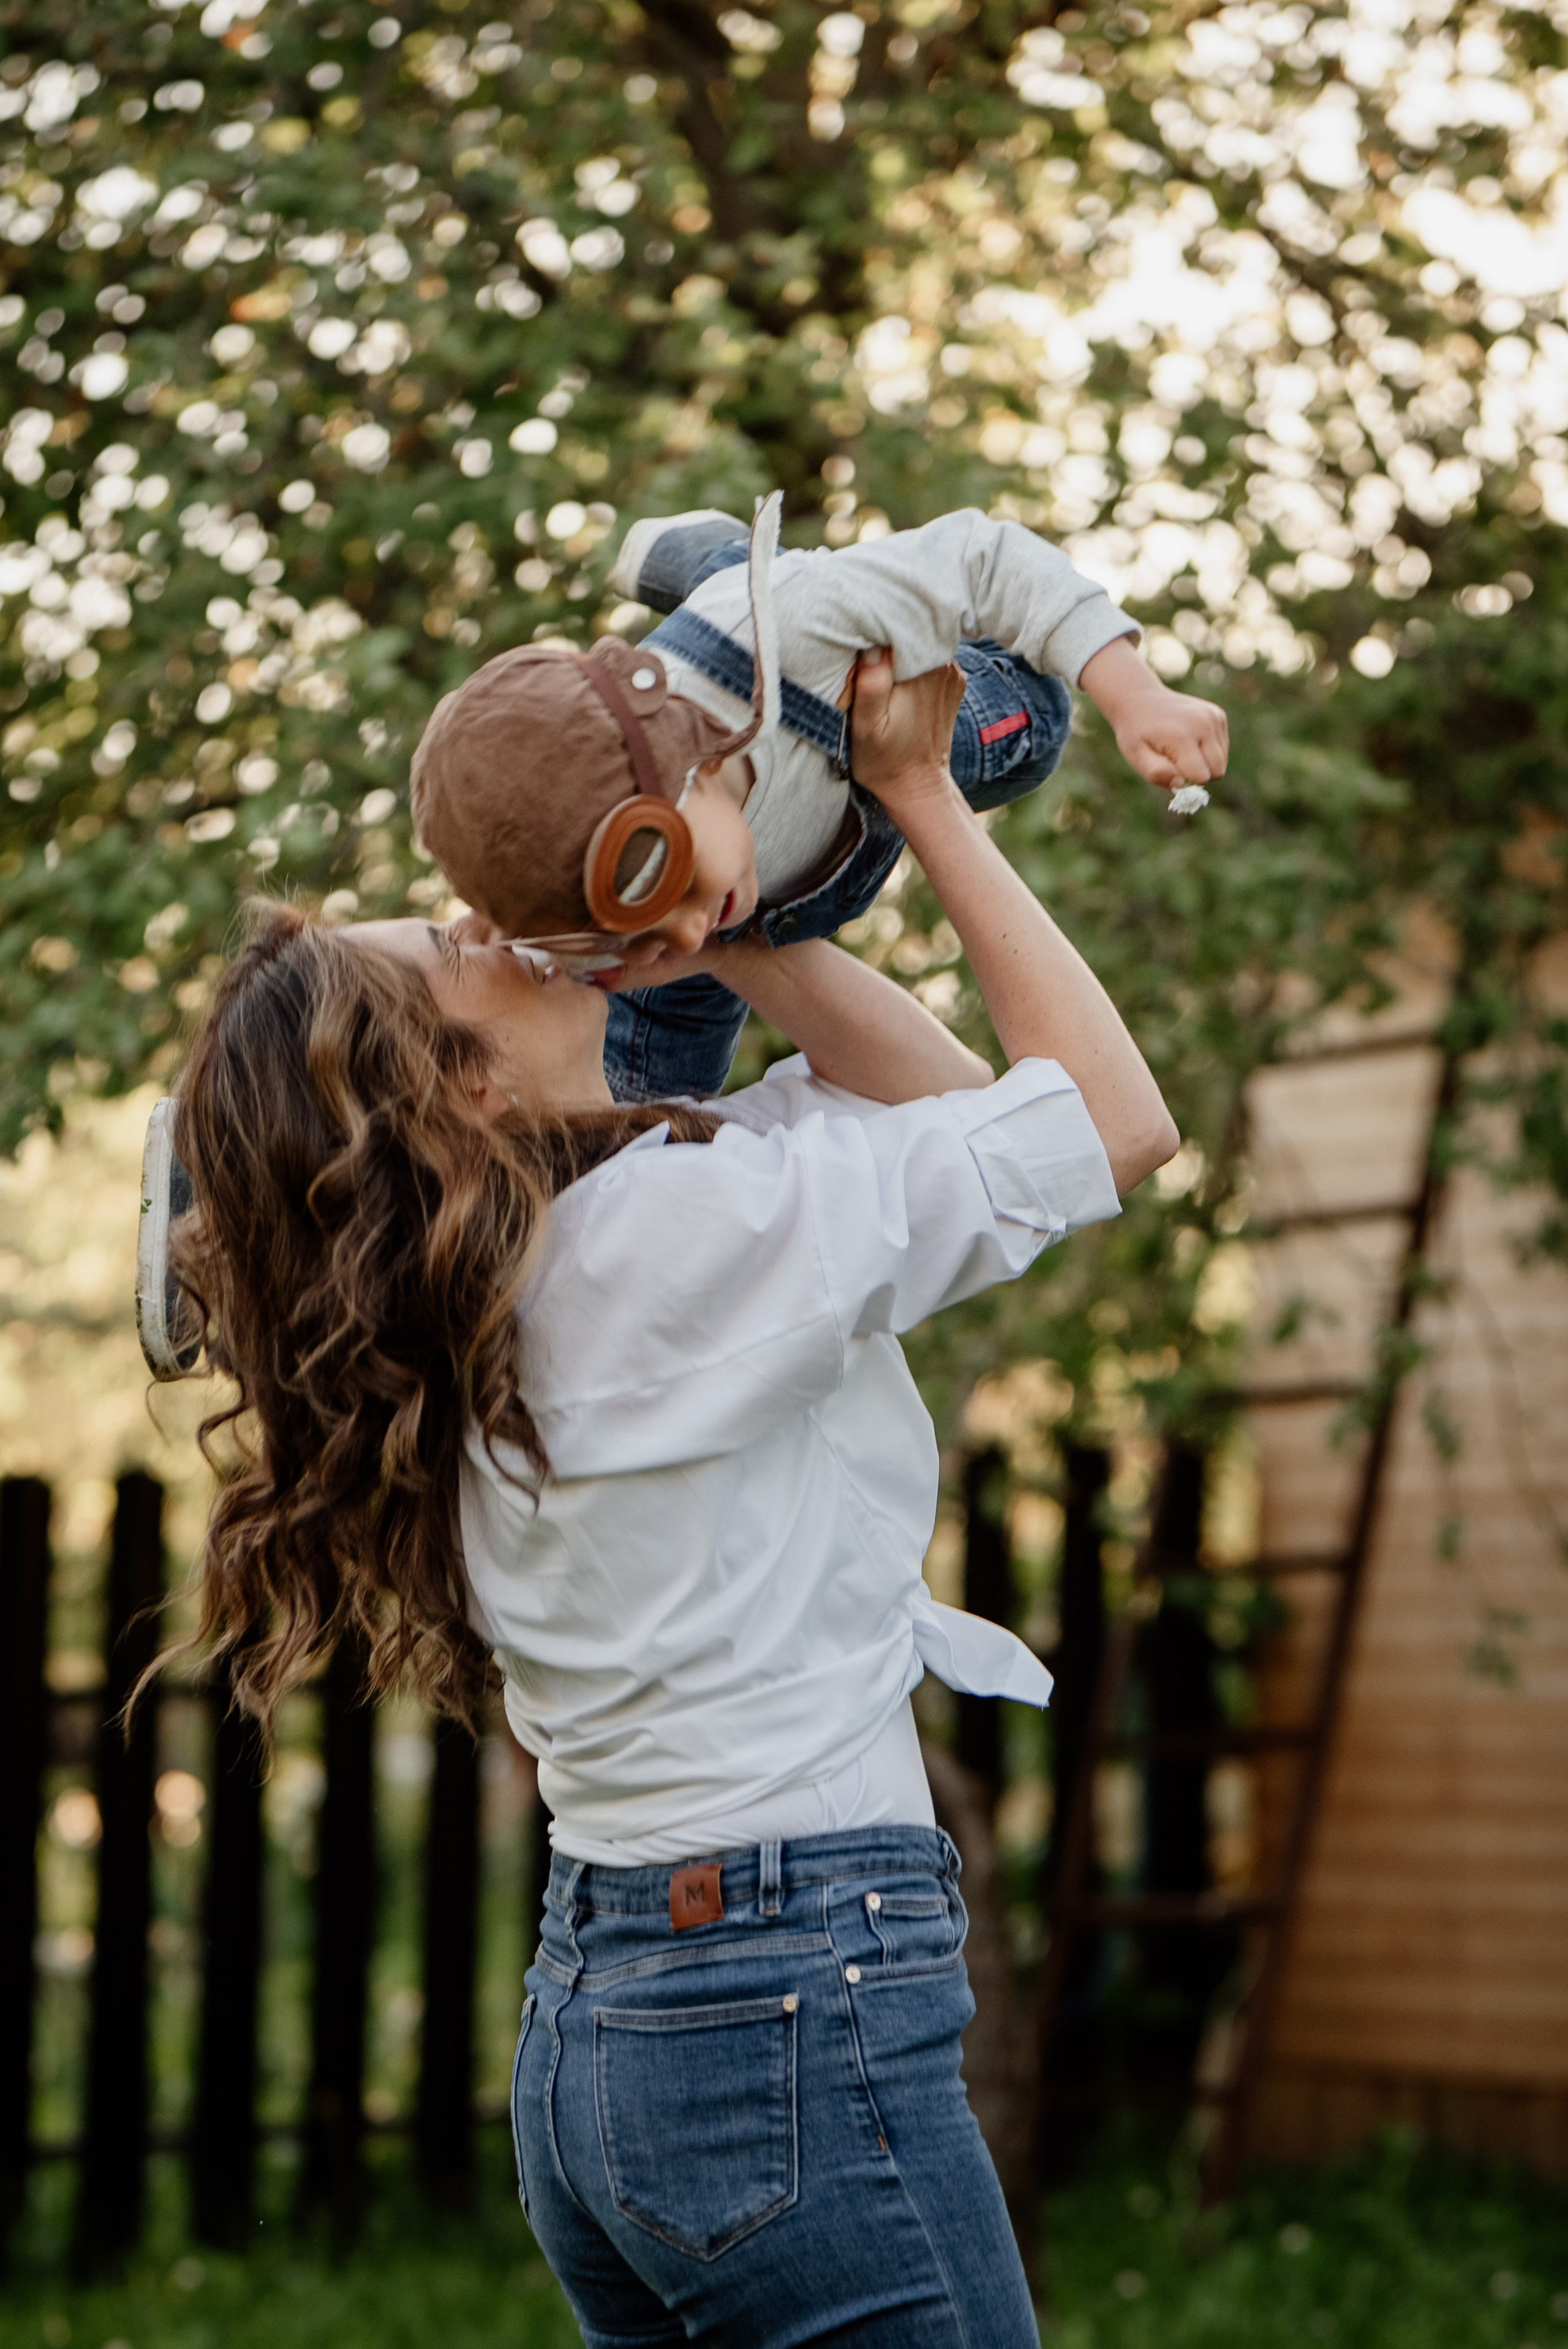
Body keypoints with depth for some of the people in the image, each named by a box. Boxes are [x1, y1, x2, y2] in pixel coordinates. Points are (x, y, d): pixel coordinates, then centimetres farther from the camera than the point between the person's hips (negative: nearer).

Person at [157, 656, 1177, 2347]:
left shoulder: (485, 1306, 11)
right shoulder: (676, 1227, -15)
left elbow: (937, 1092, 17)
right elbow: (1117, 1117, -5)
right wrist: (919, 795, -1)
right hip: (794, 2010, -9)